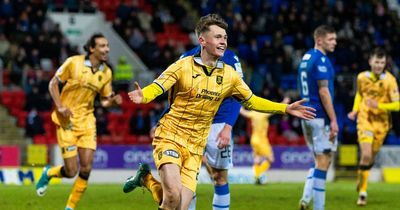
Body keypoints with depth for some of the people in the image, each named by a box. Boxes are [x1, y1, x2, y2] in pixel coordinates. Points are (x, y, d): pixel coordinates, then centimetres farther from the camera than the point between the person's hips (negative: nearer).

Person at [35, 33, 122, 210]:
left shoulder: (106, 72, 3)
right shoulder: (74, 62, -11)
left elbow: (104, 100, 12)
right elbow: (53, 84, -2)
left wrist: (113, 101, -11)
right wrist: (60, 106, -14)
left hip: (87, 121, 5)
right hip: (67, 120, -5)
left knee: (86, 169, -4)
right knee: (71, 171, -8)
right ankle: (48, 173, 26)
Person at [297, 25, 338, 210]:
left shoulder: (305, 58, 15)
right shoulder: (321, 60, -13)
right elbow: (323, 91, -19)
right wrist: (333, 120, -18)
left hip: (306, 116, 9)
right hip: (320, 117, -9)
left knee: (321, 161, 16)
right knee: (323, 162, -4)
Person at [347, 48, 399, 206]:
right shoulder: (362, 77, -2)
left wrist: (379, 106, -26)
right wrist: (355, 110, 5)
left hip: (381, 123, 1)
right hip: (364, 120, 0)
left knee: (371, 157, 12)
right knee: (366, 155, -17)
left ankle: (361, 178, 42)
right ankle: (362, 191, -6)